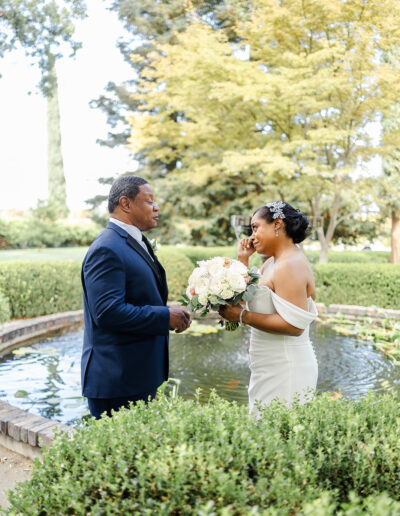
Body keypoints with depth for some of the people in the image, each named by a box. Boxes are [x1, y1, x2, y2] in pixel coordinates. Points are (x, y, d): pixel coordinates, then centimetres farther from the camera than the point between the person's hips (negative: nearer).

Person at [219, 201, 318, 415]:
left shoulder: (290, 266, -19)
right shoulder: (272, 262, 11)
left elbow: (294, 324, -26)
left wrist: (243, 316, -22)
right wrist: (242, 260, 7)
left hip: (285, 371, -9)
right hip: (271, 369, 9)